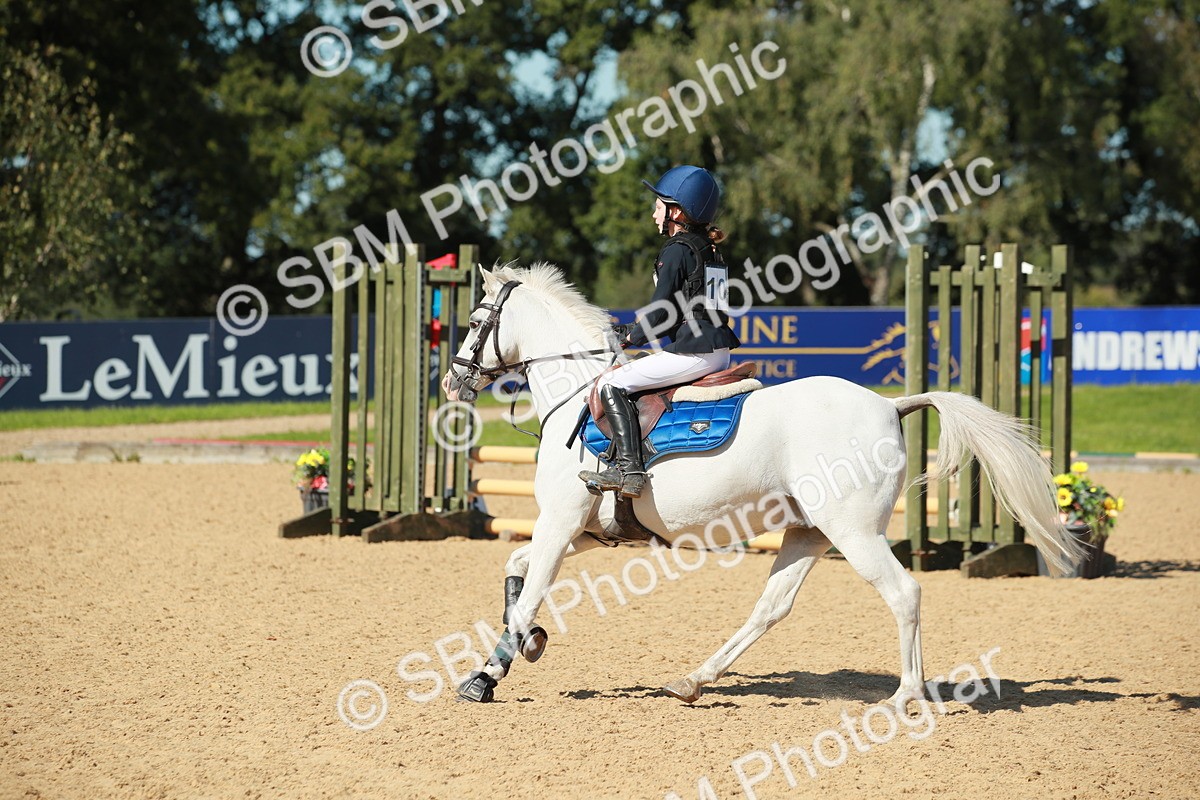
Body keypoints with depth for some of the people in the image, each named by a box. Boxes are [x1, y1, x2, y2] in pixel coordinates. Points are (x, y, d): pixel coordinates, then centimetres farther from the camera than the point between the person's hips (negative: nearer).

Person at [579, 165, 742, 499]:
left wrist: (632, 336, 6)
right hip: (719, 352, 10)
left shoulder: (675, 251, -9)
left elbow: (661, 311, -12)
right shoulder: (710, 250, 19)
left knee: (613, 384, -8)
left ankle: (628, 469, -19)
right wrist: (634, 330, 20)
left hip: (693, 352, -10)